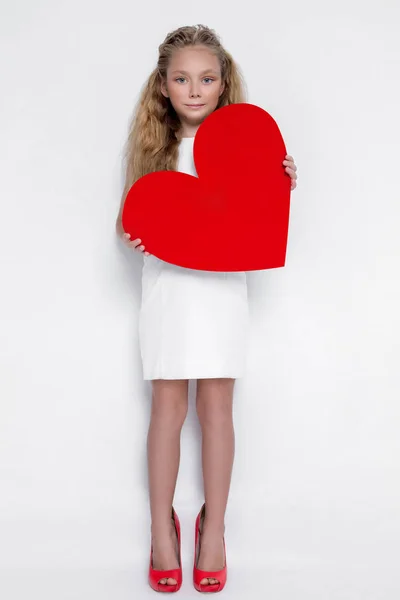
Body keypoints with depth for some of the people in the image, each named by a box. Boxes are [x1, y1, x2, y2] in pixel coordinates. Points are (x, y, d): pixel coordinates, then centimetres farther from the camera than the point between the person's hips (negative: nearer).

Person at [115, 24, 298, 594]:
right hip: (167, 285, 0)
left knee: (216, 406, 4)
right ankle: (162, 528, 18)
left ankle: (214, 527, 18)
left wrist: (283, 187, -14)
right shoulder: (152, 145, 2)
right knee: (168, 406, 4)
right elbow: (131, 219, 5)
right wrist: (135, 237, -17)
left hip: (224, 286, 0)